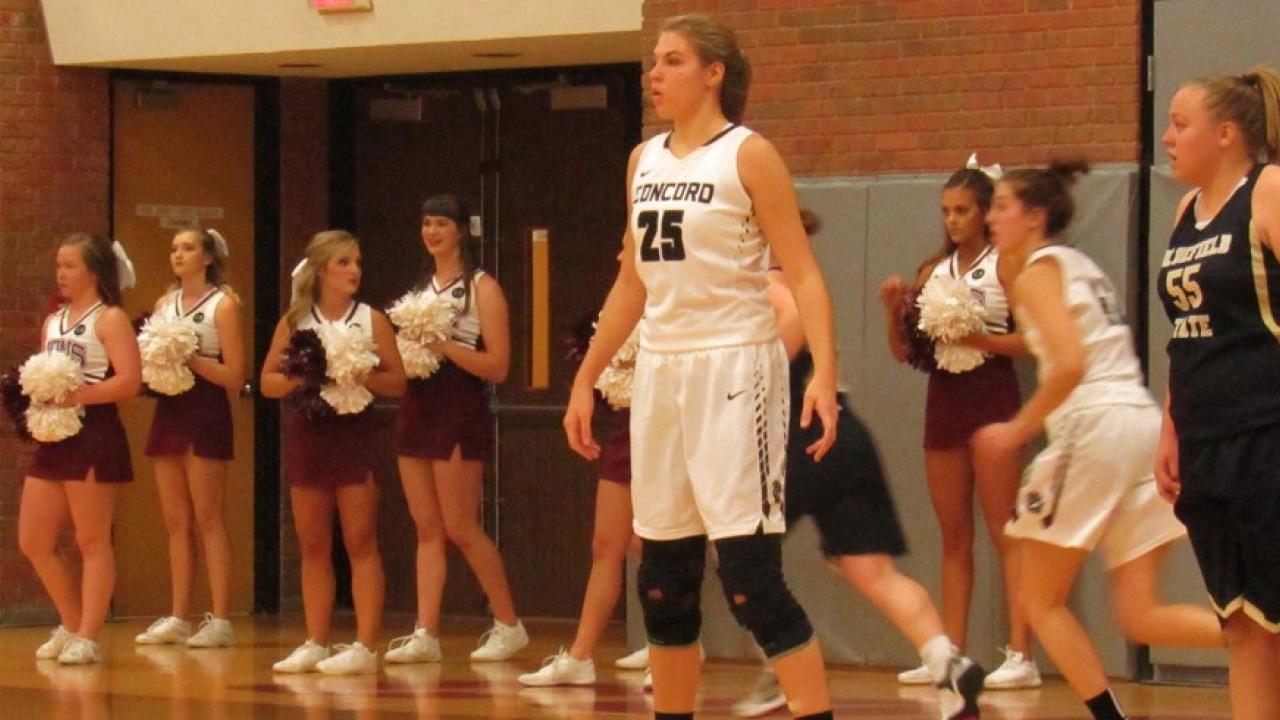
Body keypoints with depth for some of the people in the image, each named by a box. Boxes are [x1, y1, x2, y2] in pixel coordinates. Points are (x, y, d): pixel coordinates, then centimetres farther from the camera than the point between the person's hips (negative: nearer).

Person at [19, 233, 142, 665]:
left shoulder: (110, 319, -6)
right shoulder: (53, 322, 17)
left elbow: (129, 381, -16)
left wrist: (74, 396, -21)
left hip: (94, 435, -8)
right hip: (54, 437, 8)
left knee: (92, 541, -2)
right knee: (33, 542, 8)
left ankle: (88, 638, 1)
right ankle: (72, 625, 23)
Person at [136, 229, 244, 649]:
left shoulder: (223, 304, -3)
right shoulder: (164, 304, 14)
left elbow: (234, 376, -8)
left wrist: (190, 357, -17)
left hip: (205, 413, -6)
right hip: (169, 410, 6)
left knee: (208, 520, -7)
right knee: (176, 522, 6)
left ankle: (220, 621, -7)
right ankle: (178, 618, 9)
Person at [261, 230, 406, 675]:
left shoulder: (371, 320, 2)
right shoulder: (294, 322, 6)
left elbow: (397, 383, 1)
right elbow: (267, 381, 7)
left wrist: (361, 376, -16)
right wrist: (298, 378, -12)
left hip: (353, 433, -3)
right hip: (306, 433, 3)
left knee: (360, 542, -4)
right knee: (312, 545, 7)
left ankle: (365, 646, -5)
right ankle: (315, 644, 14)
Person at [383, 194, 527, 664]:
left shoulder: (481, 288, -5)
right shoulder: (422, 288, 17)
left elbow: (497, 366, -11)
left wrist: (444, 345, -18)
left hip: (459, 414, -7)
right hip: (417, 410, 7)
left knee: (461, 528, -6)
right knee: (427, 528, 3)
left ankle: (509, 625, 6)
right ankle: (425, 634, 1)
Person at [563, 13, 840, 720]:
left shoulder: (748, 156, -6)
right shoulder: (645, 161, 12)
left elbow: (804, 273, -11)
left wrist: (824, 374, -23)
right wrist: (585, 380, 19)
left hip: (733, 366, -7)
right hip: (660, 369, 7)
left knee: (748, 570, -14)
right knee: (663, 574, 9)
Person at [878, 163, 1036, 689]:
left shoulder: (1004, 266, -2)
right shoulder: (934, 271, 14)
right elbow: (904, 351, 14)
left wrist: (978, 338, -21)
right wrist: (893, 310, -3)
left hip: (990, 395, -6)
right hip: (943, 397, 6)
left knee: (1004, 531, -8)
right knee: (953, 536, 9)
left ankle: (1020, 655, -10)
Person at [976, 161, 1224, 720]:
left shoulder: (1039, 270, -3)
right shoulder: (1078, 265, 23)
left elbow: (1070, 364, -17)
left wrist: (1018, 429, -8)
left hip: (1094, 425, -8)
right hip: (1144, 424, 8)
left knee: (1041, 601, 5)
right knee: (1141, 617, 2)